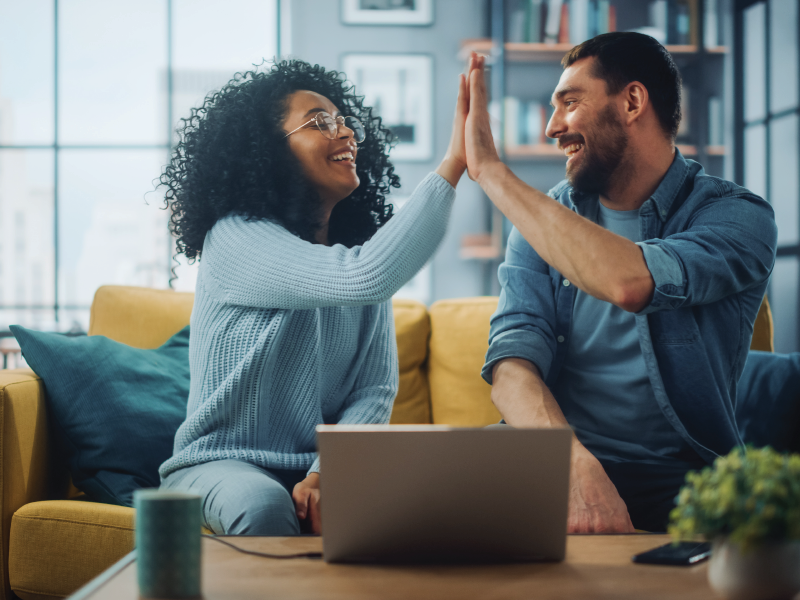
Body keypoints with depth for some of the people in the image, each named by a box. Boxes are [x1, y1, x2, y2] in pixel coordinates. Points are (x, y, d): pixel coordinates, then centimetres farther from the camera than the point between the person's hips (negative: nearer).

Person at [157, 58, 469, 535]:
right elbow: (364, 279, -30)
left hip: (324, 465, 5)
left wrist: (325, 473, -18)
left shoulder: (360, 250, 8)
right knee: (265, 507, -38)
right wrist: (454, 163, -30)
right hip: (222, 462, -4)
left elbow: (376, 388, 1)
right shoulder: (235, 238, -13)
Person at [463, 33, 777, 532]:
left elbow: (628, 283, -25)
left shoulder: (738, 216, -4)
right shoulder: (545, 221, 9)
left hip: (681, 483, -2)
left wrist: (491, 169, -18)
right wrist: (578, 464, -25)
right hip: (560, 467, 3)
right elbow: (514, 359, -5)